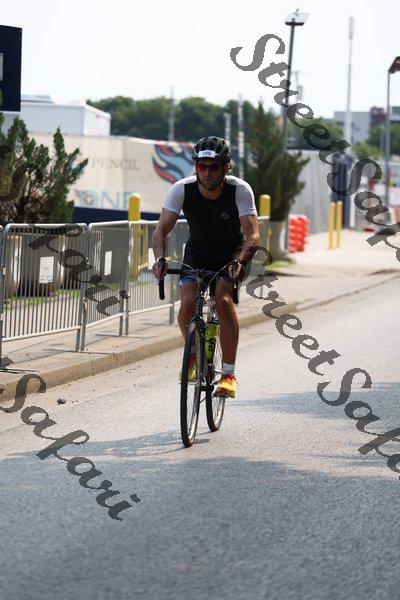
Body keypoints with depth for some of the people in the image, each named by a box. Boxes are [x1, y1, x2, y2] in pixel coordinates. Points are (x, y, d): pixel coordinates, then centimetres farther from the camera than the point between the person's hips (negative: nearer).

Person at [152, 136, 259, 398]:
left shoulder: (240, 190, -27)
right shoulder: (182, 189, -23)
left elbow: (253, 236, -34)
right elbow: (161, 230, -26)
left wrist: (240, 262, -53)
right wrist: (160, 258, -46)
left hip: (232, 252, -2)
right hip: (197, 251, 2)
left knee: (223, 300, -28)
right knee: (188, 303, -20)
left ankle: (229, 374, -20)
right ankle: (193, 355, 11)